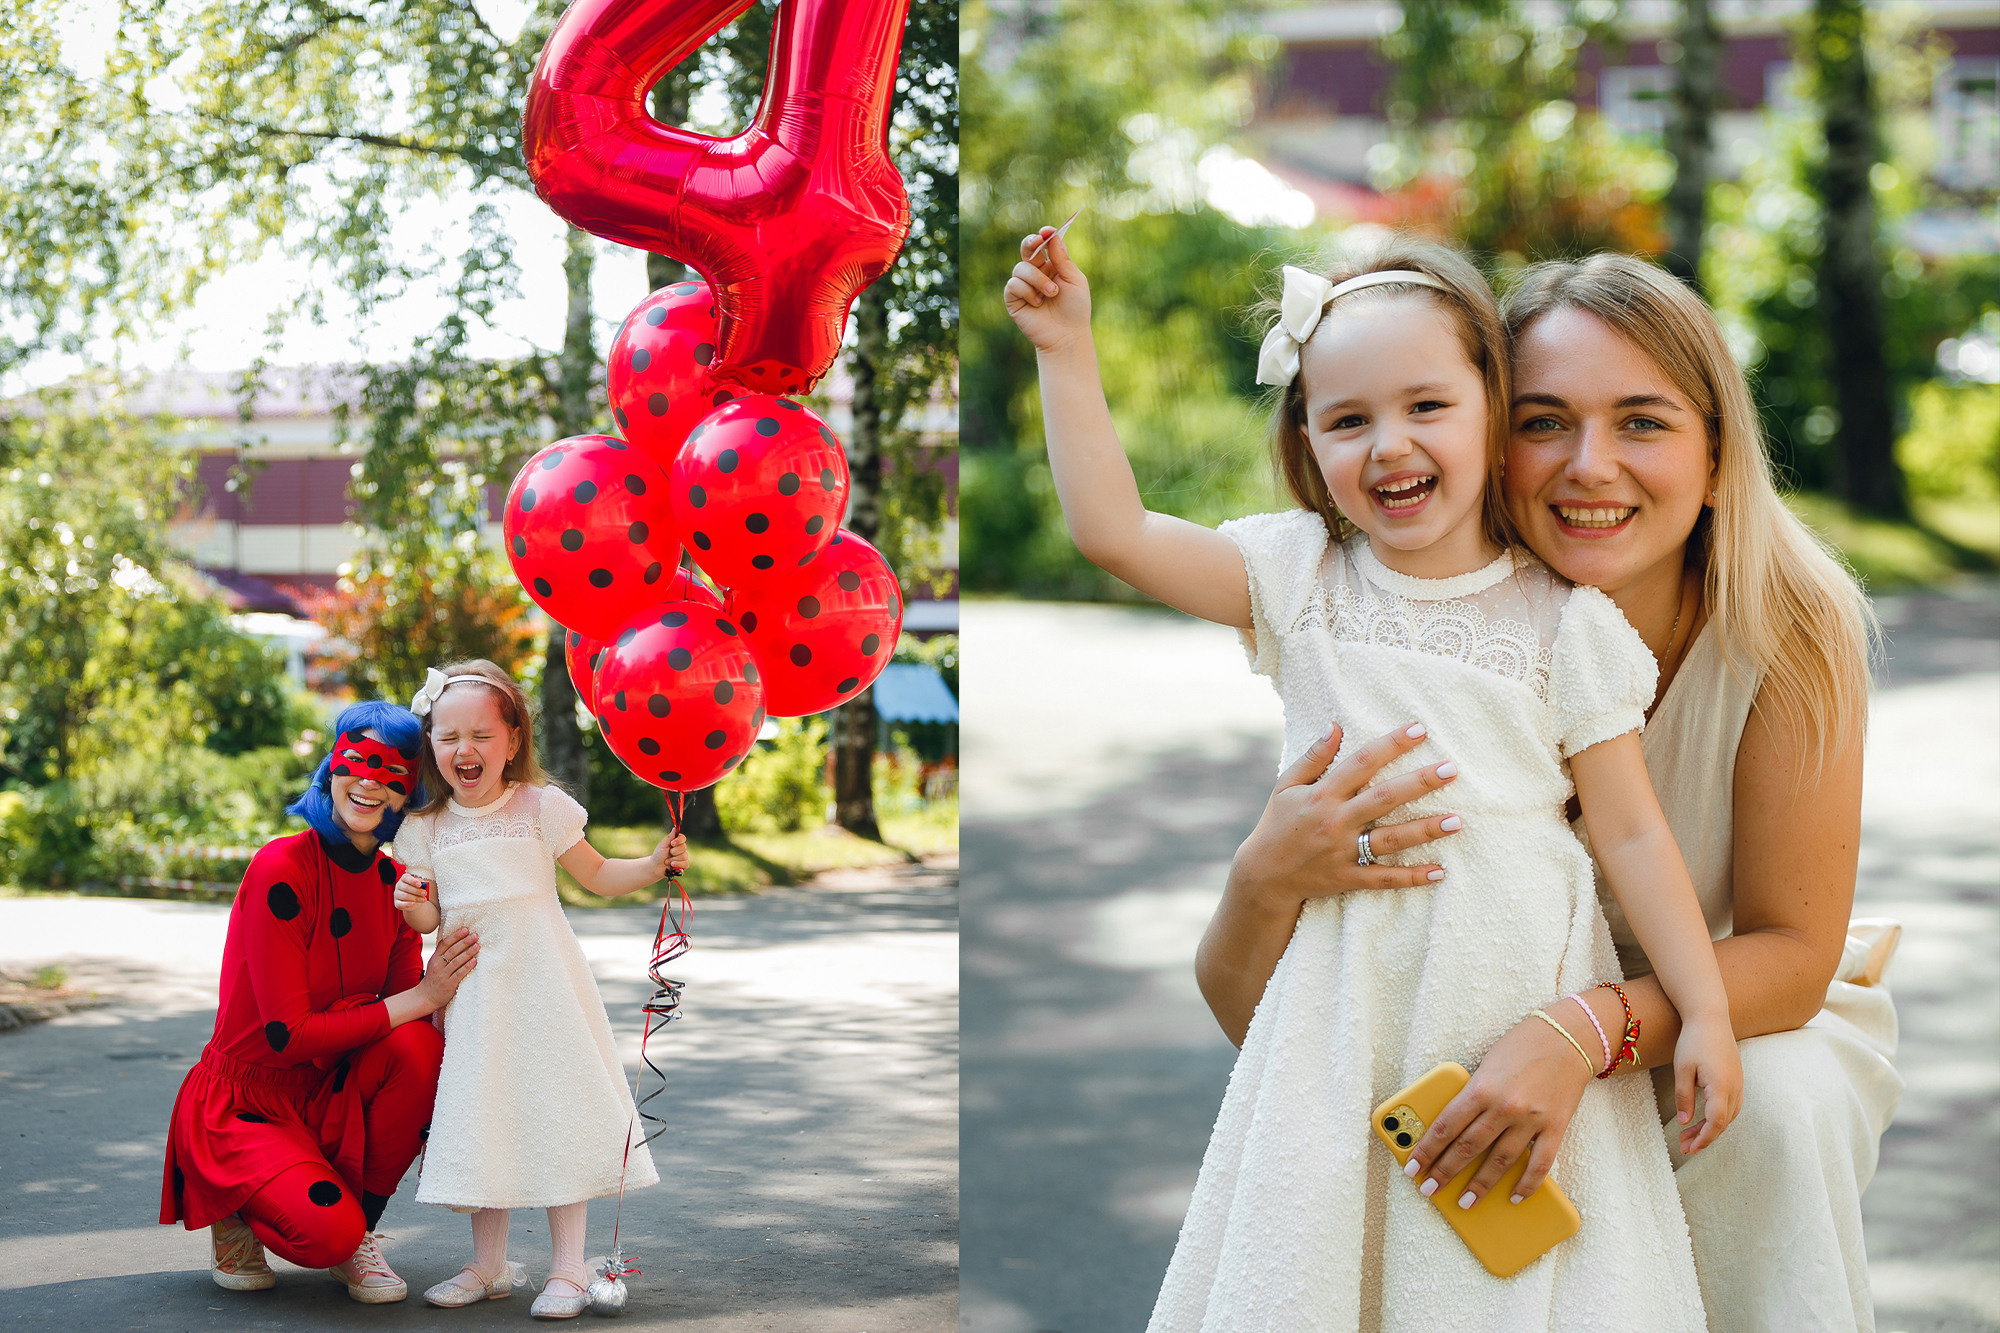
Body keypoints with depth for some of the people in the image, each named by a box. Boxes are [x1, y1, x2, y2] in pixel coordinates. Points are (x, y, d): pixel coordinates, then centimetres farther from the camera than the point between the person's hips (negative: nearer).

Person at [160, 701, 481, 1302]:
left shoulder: (396, 883, 1)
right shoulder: (283, 867, -20)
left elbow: (403, 1014, -2)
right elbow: (287, 1033, -24)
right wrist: (420, 999, -25)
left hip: (330, 1095, 6)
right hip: (244, 1105, -6)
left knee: (419, 1045, -26)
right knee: (329, 1231, -31)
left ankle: (361, 1232, -6)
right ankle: (235, 1214, 6)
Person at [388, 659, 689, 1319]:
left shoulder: (541, 807, -2)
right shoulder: (426, 828, 4)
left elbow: (597, 876, 6)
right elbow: (432, 919, 8)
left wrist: (655, 864, -9)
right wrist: (414, 909, -14)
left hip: (541, 984, -2)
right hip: (472, 990, 3)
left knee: (556, 1114, -5)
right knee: (480, 1116, 5)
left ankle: (568, 1267, 2)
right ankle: (489, 1265, 17)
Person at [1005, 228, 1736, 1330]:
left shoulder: (1565, 621, -1)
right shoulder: (1300, 577, 3)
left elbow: (1632, 834, 1)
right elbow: (1112, 529, -4)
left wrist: (1706, 1016, -2)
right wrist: (1066, 351, -5)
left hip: (1519, 993, -1)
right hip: (1343, 1000, 2)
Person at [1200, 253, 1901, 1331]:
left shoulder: (1790, 632, -23)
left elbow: (1793, 953, -20)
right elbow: (1251, 1013, -20)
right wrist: (1264, 882, -44)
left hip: (1763, 1014, -1)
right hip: (1525, 1024, 1)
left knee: (1768, 1104, -32)